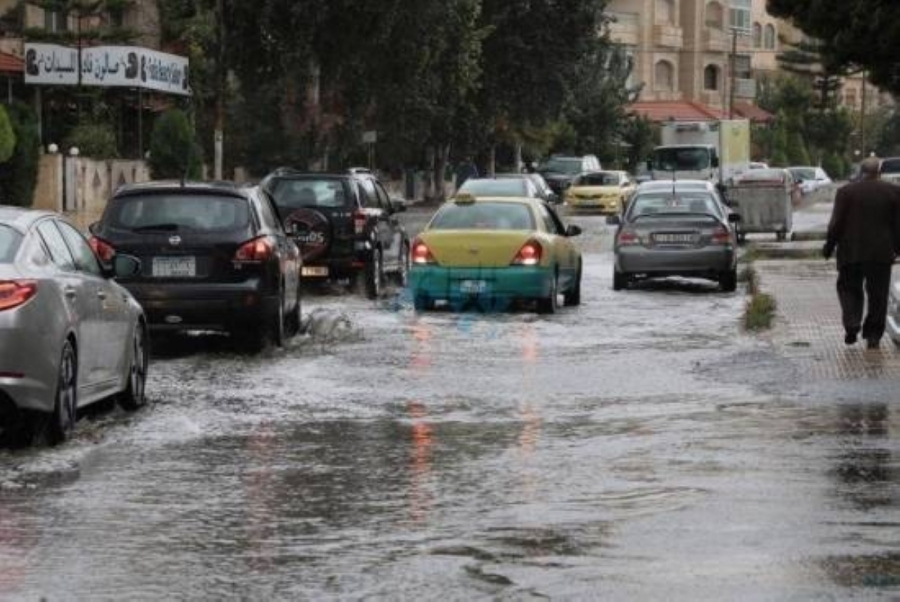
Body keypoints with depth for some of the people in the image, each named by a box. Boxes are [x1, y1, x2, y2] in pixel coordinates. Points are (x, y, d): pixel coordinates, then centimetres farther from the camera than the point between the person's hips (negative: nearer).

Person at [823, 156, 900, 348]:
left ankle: (852, 324, -8)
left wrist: (829, 246, 3)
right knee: (877, 295, 8)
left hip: (851, 252, -1)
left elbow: (836, 224, -6)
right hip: (881, 253, 1)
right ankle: (873, 336, 6)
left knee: (849, 289, 12)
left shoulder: (846, 192, -6)